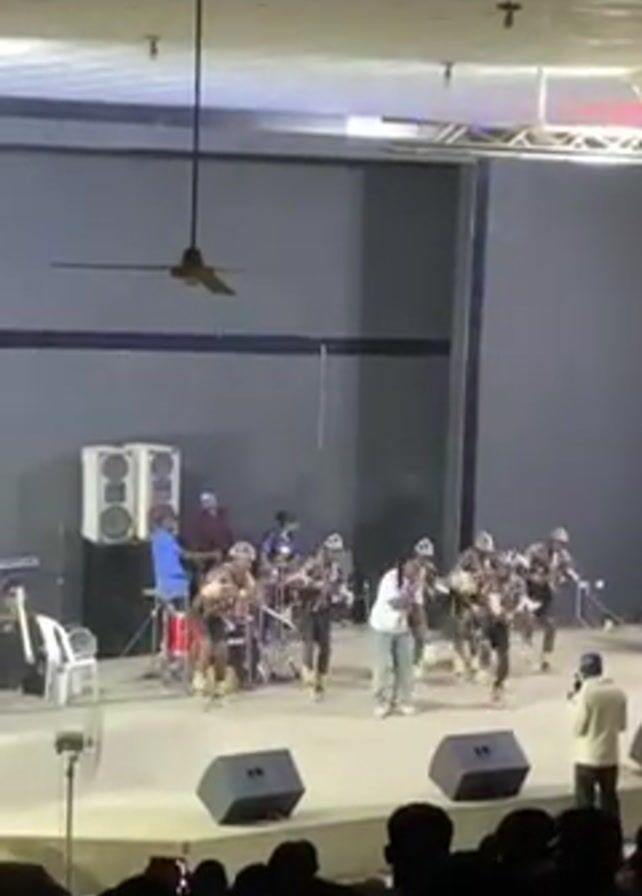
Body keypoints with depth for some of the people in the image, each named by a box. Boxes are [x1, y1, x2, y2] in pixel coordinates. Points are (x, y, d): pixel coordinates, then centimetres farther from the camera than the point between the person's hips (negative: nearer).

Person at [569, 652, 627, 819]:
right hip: (611, 757, 5)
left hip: (588, 758, -5)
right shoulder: (618, 693, -1)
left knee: (585, 803, 6)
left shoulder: (586, 693, -17)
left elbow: (578, 729, -13)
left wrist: (575, 701, -5)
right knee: (609, 799, 18)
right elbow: (621, 725, 9)